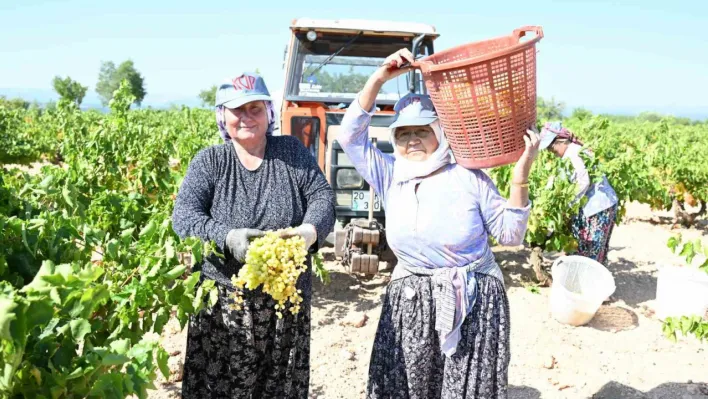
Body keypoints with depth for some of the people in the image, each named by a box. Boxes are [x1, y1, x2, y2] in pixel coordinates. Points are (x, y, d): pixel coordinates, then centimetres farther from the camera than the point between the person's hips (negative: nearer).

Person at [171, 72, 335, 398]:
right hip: (223, 299, -1)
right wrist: (227, 237, -28)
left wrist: (309, 231, -22)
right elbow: (183, 215, -9)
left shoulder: (292, 151, 5)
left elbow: (322, 196, 1)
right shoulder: (209, 160, 1)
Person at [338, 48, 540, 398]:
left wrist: (520, 177, -17)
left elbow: (510, 235, -5)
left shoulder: (470, 178, -7)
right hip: (409, 304, 3)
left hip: (472, 304, -2)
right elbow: (350, 136, -5)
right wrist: (379, 78, -11)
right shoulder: (391, 177, 1)